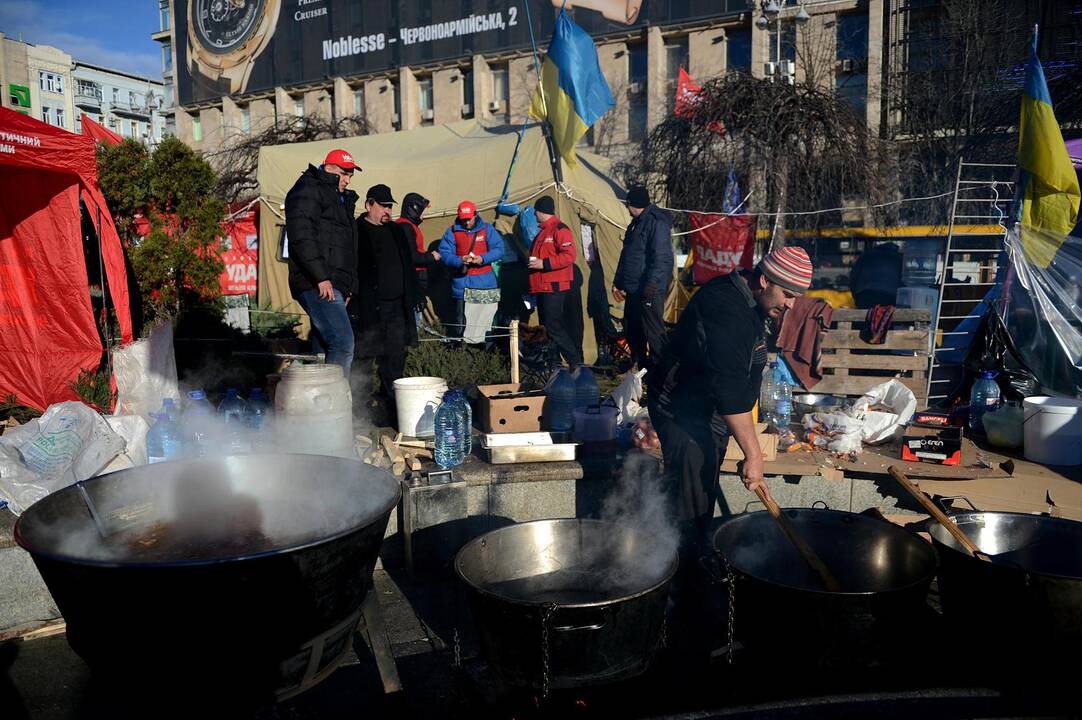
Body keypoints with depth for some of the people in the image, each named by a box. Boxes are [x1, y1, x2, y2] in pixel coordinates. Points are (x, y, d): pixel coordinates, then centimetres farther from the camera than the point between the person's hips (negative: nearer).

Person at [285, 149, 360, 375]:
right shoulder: (308, 189, -3)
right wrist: (321, 277, -22)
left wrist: (348, 286, 24)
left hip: (332, 286, 10)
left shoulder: (341, 199, 28)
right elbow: (301, 236, -17)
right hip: (318, 285, -10)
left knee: (323, 347, 9)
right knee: (343, 342, -19)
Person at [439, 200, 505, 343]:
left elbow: (499, 249, -1)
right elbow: (444, 253, -2)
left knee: (487, 315, 3)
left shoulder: (487, 229, 4)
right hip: (462, 281, -1)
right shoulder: (452, 231, 3)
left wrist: (483, 258, -17)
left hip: (485, 281, 1)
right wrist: (459, 260, -20)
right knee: (461, 319, 0)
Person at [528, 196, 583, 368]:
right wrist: (532, 262, 14)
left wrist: (544, 264, -21)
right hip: (542, 288, 10)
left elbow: (568, 256, -21)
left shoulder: (560, 229, -11)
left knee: (553, 326, -14)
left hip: (555, 288, -10)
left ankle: (576, 362, -9)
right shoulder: (543, 232, 20)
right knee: (545, 327, 12)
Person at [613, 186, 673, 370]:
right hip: (633, 290, 10)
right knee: (631, 331, 15)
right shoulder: (636, 223, 17)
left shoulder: (657, 223, -13)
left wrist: (651, 286, -25)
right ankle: (642, 368, 27)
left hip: (649, 292, -10)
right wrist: (618, 282, 22)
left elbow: (661, 258, -21)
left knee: (653, 334, -6)